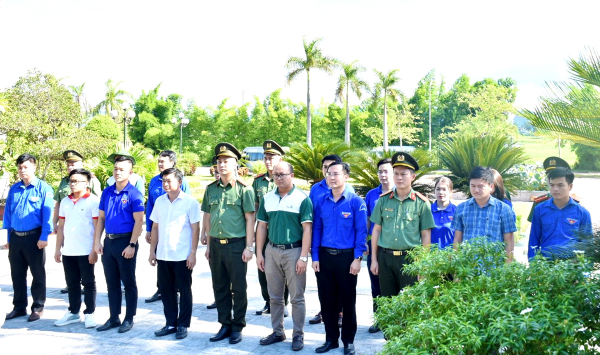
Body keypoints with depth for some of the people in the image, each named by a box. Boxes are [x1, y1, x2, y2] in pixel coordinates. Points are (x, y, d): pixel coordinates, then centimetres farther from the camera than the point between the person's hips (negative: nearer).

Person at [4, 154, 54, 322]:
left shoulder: (43, 188, -7)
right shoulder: (14, 189, 8)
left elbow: (47, 214, -10)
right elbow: (7, 213, 12)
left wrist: (44, 237, -15)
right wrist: (8, 237, 9)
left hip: (34, 237, -5)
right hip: (15, 237, 5)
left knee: (38, 274, 6)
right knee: (17, 274, 13)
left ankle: (38, 307, 17)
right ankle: (19, 307, 26)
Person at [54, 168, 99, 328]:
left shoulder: (93, 201, -7)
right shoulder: (65, 202, 11)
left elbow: (97, 227, -9)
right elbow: (61, 227, 14)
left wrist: (94, 250, -13)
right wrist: (58, 249, 10)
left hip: (86, 251, -5)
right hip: (68, 251, 6)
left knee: (88, 283, 4)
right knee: (72, 283, 14)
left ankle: (89, 313, 12)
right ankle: (73, 312, 24)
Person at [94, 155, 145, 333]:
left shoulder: (134, 194, -10)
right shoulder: (107, 192, 8)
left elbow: (139, 221, -13)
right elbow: (101, 218, 12)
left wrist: (132, 245, -17)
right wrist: (97, 241, 6)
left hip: (125, 240, -6)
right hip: (109, 241, 6)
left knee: (128, 282, 4)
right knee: (112, 282, 13)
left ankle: (129, 319, 15)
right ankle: (114, 318, 23)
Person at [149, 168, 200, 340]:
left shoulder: (190, 202, -6)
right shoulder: (159, 201, 7)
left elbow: (195, 229, -6)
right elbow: (155, 227, 12)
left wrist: (193, 253, -11)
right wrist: (152, 251, 9)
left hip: (182, 255, -5)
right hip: (163, 255, 5)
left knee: (184, 291, 6)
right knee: (166, 290, 11)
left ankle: (183, 325, 17)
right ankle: (171, 323, 24)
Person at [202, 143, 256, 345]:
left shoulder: (244, 189, -6)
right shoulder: (211, 189, 9)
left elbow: (249, 219, -7)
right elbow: (208, 218, 14)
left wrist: (249, 247, -11)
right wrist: (208, 245, 12)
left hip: (236, 244, -5)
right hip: (216, 244, 5)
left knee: (238, 288, 4)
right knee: (220, 288, 11)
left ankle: (237, 327, 17)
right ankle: (225, 325, 23)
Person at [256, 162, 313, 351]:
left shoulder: (302, 198, -8)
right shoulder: (267, 198, 7)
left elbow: (307, 229, -10)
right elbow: (262, 226, 11)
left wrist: (303, 257, -14)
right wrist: (259, 253, 6)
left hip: (294, 251, -4)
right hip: (272, 251, 5)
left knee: (297, 297, 5)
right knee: (275, 296, 13)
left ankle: (298, 335, 17)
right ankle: (277, 332, 26)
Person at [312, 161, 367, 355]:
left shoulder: (356, 201, -6)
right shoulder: (321, 201, 4)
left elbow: (361, 231, -7)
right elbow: (316, 229, 7)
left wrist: (357, 258, -12)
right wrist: (315, 257, 2)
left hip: (346, 256, -3)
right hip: (324, 256, 3)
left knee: (348, 300, 8)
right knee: (327, 300, 11)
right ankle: (331, 338, 25)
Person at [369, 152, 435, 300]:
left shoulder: (421, 203, -2)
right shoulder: (384, 200, 5)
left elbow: (426, 236, 0)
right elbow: (376, 230, 9)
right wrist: (374, 259, 7)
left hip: (410, 259, -2)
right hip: (385, 258, 3)